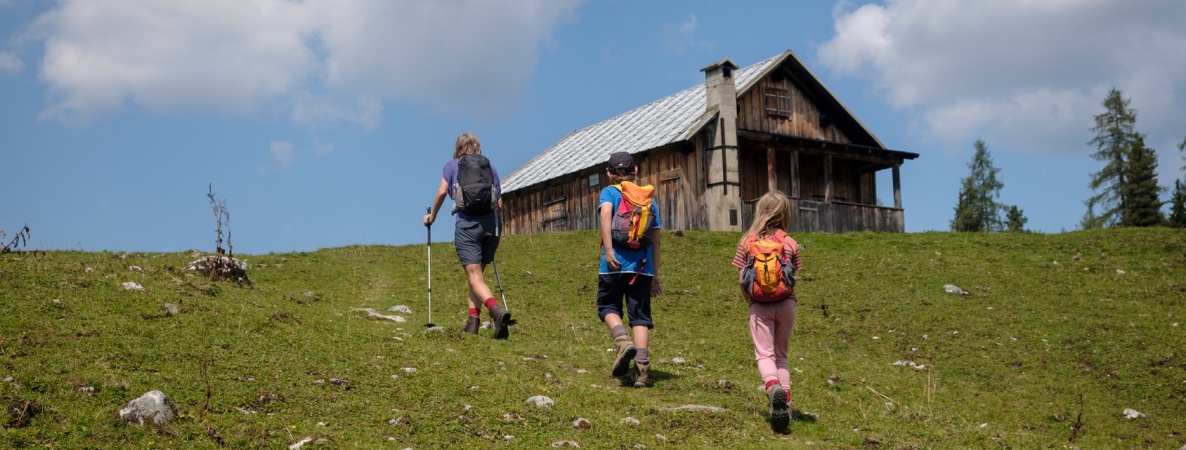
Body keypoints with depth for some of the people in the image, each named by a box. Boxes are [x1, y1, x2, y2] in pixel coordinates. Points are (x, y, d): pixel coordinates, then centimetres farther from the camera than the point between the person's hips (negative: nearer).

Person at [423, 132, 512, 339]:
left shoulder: (452, 165, 12)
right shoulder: (489, 166, 19)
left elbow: (442, 192, -2)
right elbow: (499, 203, 14)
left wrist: (432, 216, 13)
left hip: (467, 223, -3)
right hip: (491, 223, 3)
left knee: (475, 277, -7)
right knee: (478, 274, 16)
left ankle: (497, 310, -32)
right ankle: (473, 321, 11)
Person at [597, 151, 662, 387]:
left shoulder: (610, 192, 6)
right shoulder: (649, 197, 16)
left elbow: (606, 211, -17)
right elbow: (655, 239, 15)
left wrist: (608, 250, -22)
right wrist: (655, 275, 20)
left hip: (616, 262, -2)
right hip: (643, 265, 3)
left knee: (607, 306, 14)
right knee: (640, 315, 5)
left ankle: (622, 340, -13)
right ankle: (642, 369, -4)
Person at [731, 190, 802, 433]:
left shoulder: (747, 242, -1)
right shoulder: (790, 243, 0)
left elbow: (741, 279, -1)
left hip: (759, 305, -2)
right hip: (786, 303, 2)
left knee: (764, 353, -2)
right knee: (780, 354, 15)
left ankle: (773, 386, -32)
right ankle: (785, 399, 2)